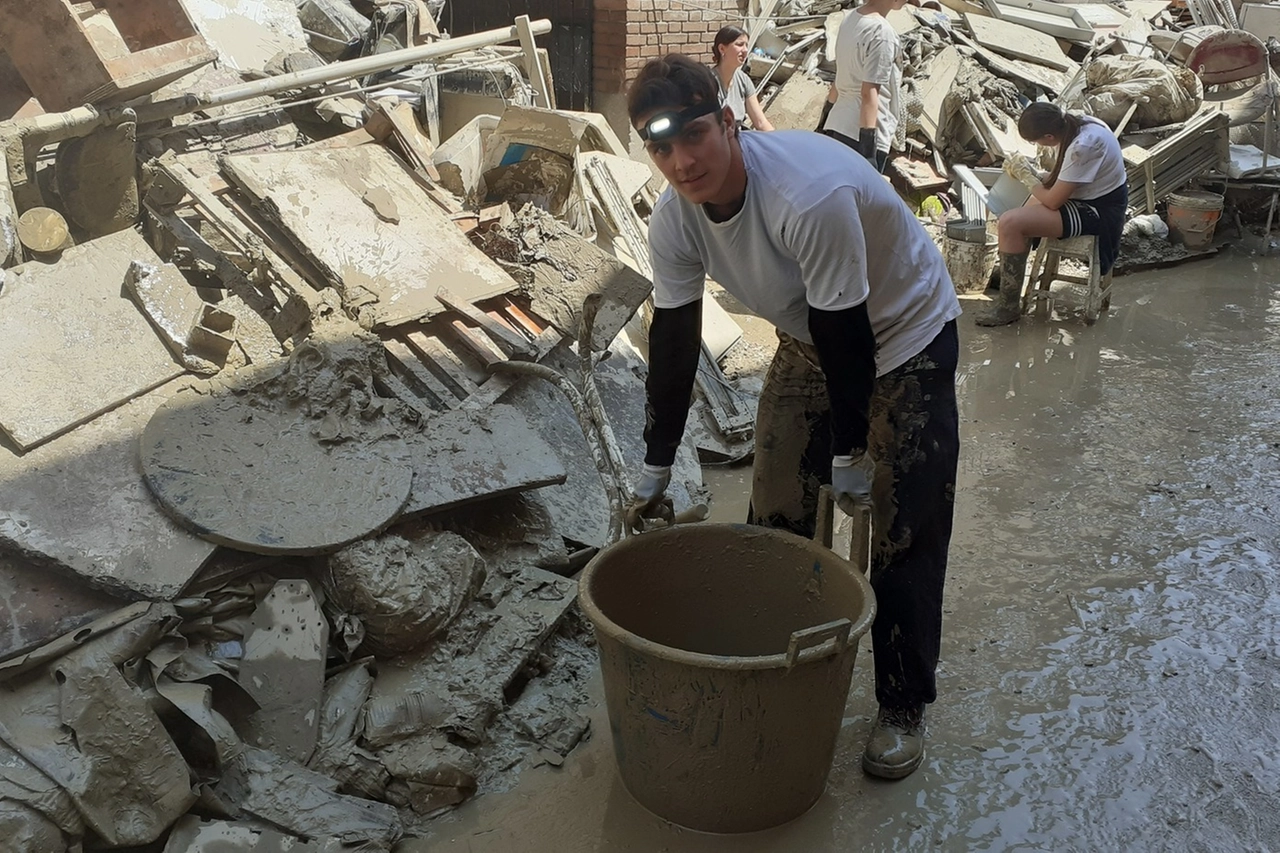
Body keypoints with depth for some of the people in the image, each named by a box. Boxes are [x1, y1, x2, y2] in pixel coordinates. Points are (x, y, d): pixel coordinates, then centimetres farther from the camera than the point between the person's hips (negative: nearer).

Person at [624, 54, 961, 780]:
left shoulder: (811, 195, -38)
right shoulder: (674, 219, -16)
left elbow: (847, 331, -30)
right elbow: (674, 341, -8)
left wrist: (851, 454, -20)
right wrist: (656, 471, -3)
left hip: (905, 332, -6)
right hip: (810, 340, 6)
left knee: (905, 529, -6)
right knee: (776, 513, 7)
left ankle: (905, 706, 11)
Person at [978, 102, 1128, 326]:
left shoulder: (1082, 147, -29)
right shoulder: (1076, 124, -2)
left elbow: (1053, 201, -22)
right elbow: (1063, 178, 11)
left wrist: (1026, 176, -8)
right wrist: (1035, 176, -3)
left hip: (1097, 211, -10)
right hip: (1092, 195, 10)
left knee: (1010, 224, -19)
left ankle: (1008, 306, -9)